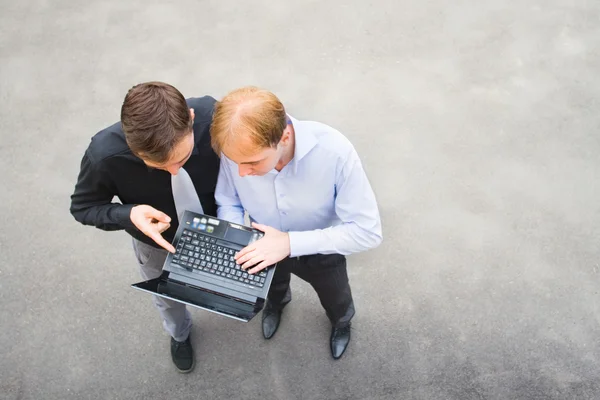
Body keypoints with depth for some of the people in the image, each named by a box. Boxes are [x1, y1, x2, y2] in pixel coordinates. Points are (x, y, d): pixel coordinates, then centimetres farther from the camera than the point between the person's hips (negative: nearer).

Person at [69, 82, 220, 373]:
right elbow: (83, 207, -19)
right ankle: (179, 334, 66)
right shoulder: (105, 155, -40)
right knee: (168, 298, 30)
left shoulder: (213, 116, -38)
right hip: (157, 240, 0)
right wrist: (129, 215, -38)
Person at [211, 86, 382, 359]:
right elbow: (228, 202, -14)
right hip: (267, 245, 2)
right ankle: (276, 303, 73)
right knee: (272, 286, 36)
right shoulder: (238, 149, -34)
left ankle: (341, 322, 67)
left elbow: (368, 231, -37)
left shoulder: (334, 151, -43)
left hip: (321, 250, -2)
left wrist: (291, 242, -43)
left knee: (335, 299, 30)